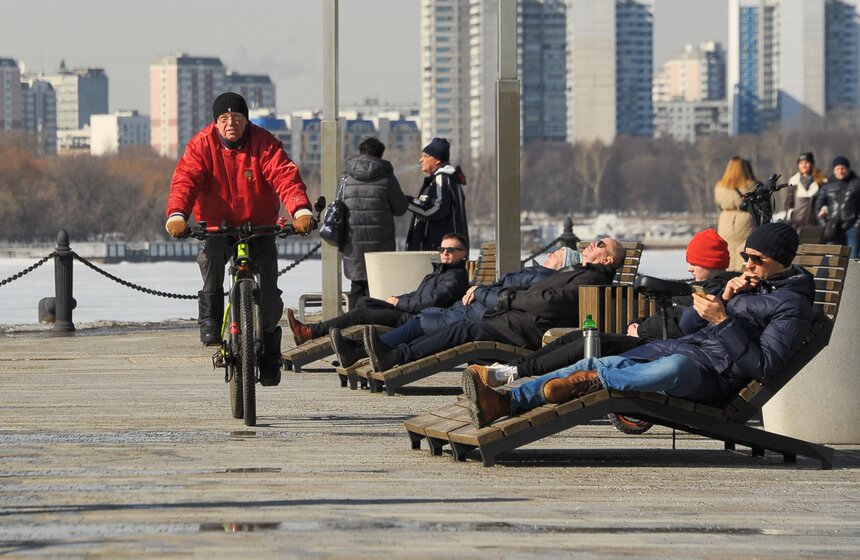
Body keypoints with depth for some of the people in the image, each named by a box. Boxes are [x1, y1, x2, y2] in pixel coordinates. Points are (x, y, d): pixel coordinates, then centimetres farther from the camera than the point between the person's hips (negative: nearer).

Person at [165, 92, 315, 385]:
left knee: (270, 295, -10)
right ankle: (210, 313, -13)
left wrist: (301, 210, -44)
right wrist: (177, 214, -43)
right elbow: (185, 179, -23)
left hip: (260, 227, 0)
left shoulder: (264, 143, -12)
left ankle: (269, 350, 17)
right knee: (211, 252, -36)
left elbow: (285, 176, -25)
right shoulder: (202, 144, -11)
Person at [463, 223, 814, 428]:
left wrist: (723, 320, -17)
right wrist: (723, 299, 7)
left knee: (674, 367, -44)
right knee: (598, 364, -13)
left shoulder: (793, 306, -1)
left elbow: (763, 366, -14)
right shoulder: (746, 282, 25)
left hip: (715, 376, -8)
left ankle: (589, 380, -32)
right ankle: (504, 402, -27)